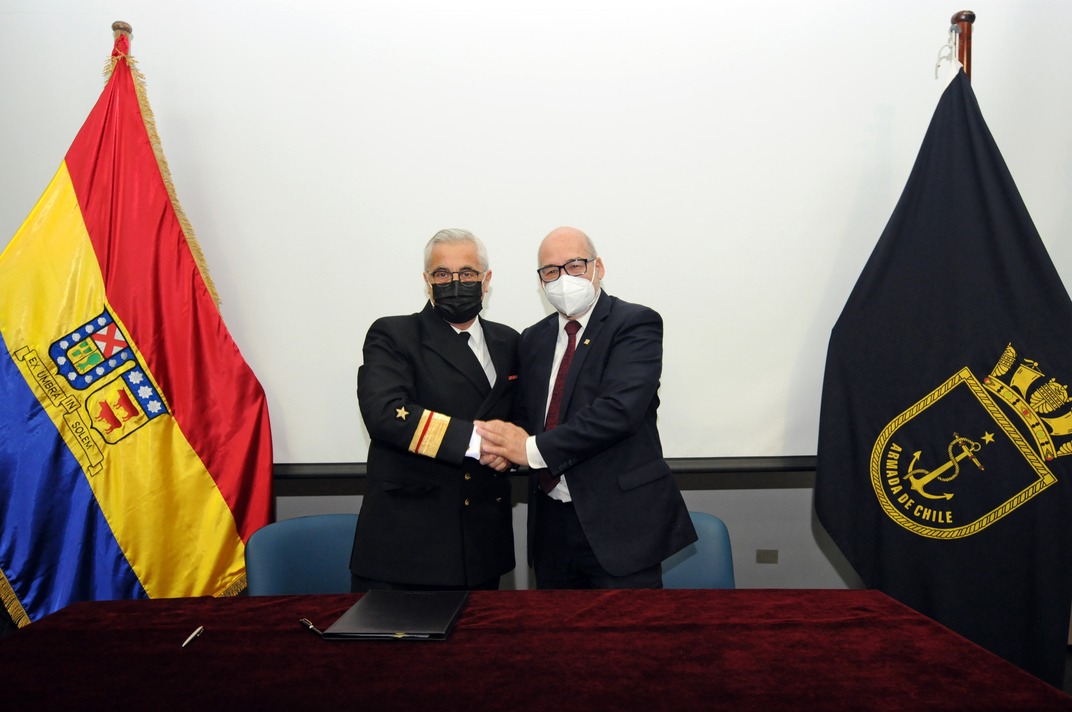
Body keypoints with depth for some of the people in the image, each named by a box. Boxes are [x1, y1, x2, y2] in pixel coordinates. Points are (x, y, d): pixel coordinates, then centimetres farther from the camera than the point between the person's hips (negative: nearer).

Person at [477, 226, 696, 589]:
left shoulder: (636, 324, -9)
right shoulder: (533, 339, 12)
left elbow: (619, 409, -22)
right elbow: (522, 413, 13)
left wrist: (534, 449, -21)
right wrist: (507, 442, -11)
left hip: (619, 522, -5)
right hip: (550, 522, 6)